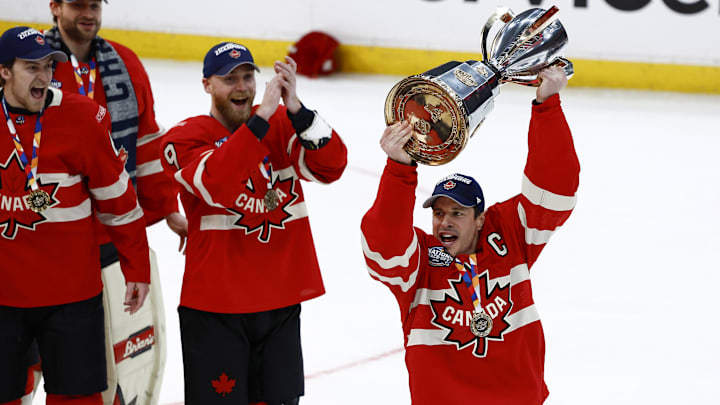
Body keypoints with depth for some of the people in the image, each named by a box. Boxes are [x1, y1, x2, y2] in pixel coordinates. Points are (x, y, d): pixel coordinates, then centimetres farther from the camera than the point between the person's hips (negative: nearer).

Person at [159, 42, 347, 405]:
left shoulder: (282, 125, 4)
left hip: (282, 302, 4)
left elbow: (331, 166, -13)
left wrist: (295, 109, -28)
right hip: (215, 307, -4)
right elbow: (217, 185, -27)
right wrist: (261, 118, -33)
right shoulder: (183, 139, -7)